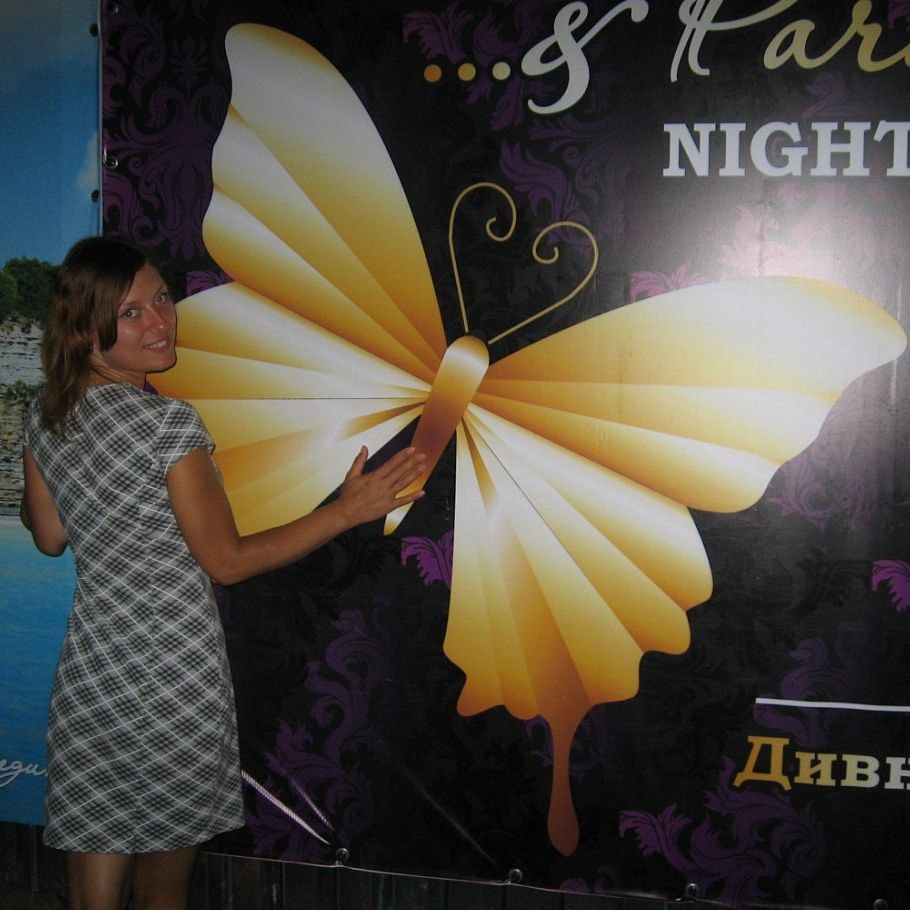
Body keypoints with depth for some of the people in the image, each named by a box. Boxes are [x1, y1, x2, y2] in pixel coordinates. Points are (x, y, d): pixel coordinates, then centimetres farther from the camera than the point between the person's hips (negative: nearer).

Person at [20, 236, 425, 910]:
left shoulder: (43, 414, 1)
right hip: (174, 673, -6)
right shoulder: (167, 423, -20)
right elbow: (227, 560, -15)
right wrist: (347, 510, -14)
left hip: (88, 670, 6)